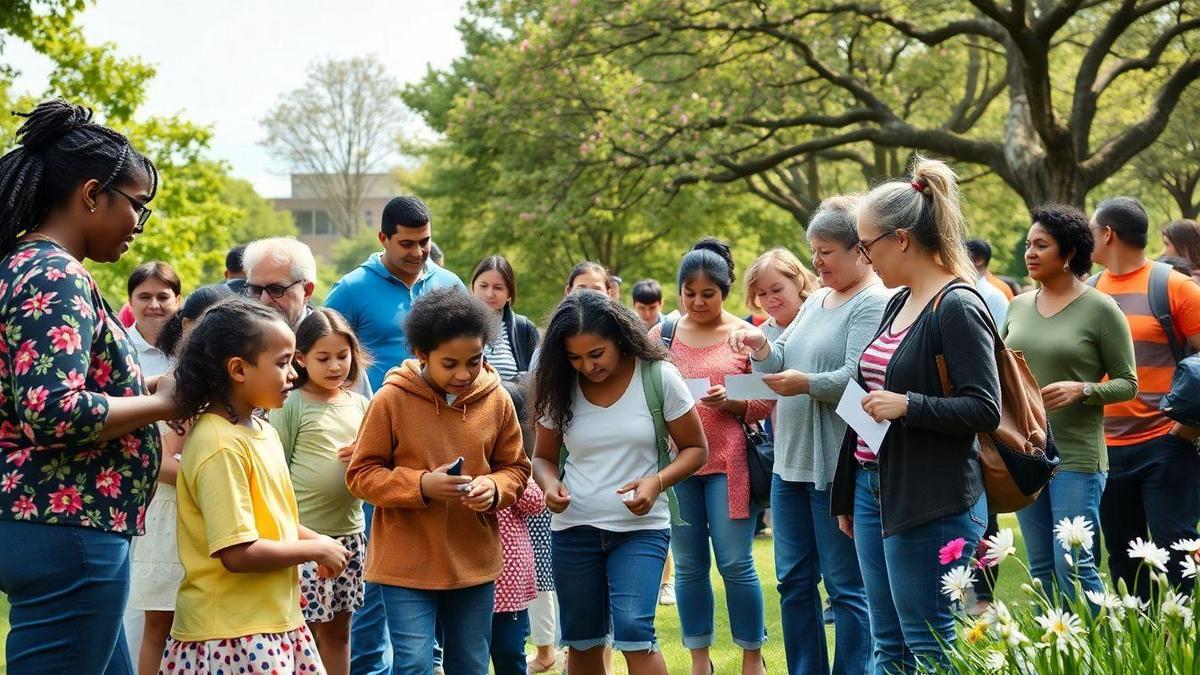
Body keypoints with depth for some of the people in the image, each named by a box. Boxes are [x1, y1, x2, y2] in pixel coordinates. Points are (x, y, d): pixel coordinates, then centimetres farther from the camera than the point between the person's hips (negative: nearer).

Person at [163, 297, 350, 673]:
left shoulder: (262, 431, 9)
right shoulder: (220, 446, -19)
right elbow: (238, 553, -24)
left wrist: (315, 541, 4)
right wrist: (316, 550, -12)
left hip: (274, 624, 9)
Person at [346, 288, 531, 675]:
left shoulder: (497, 402, 0)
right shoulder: (391, 400, -10)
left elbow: (515, 468, 10)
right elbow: (361, 475, -6)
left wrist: (494, 488, -13)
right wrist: (421, 485, -21)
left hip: (474, 565, 4)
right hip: (407, 565, -3)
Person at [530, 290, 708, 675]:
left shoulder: (659, 377, -9)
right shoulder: (560, 388, -1)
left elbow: (695, 448, -1)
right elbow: (543, 457, 10)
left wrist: (657, 481, -20)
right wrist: (549, 483, -14)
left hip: (641, 527, -3)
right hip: (574, 528, 3)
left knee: (633, 632, -19)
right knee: (582, 642, 10)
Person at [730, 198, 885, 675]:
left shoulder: (873, 304, -11)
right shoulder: (816, 300, 16)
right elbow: (783, 364, 15)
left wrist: (807, 384, -30)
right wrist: (761, 346, -3)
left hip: (837, 468, -9)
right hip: (791, 460, 9)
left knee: (846, 586, -1)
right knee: (793, 581, 13)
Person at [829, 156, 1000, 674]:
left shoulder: (957, 308, -13)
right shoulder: (899, 303, 13)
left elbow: (984, 410, -17)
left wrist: (908, 406, -26)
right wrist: (849, 496, 23)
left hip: (932, 506, -9)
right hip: (875, 490, 9)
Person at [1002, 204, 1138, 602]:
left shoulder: (1100, 309, -5)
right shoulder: (1018, 307, 11)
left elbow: (1127, 383, -4)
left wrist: (1080, 390, -20)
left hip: (1076, 455, -6)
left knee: (1073, 566, -10)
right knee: (1040, 569, 10)